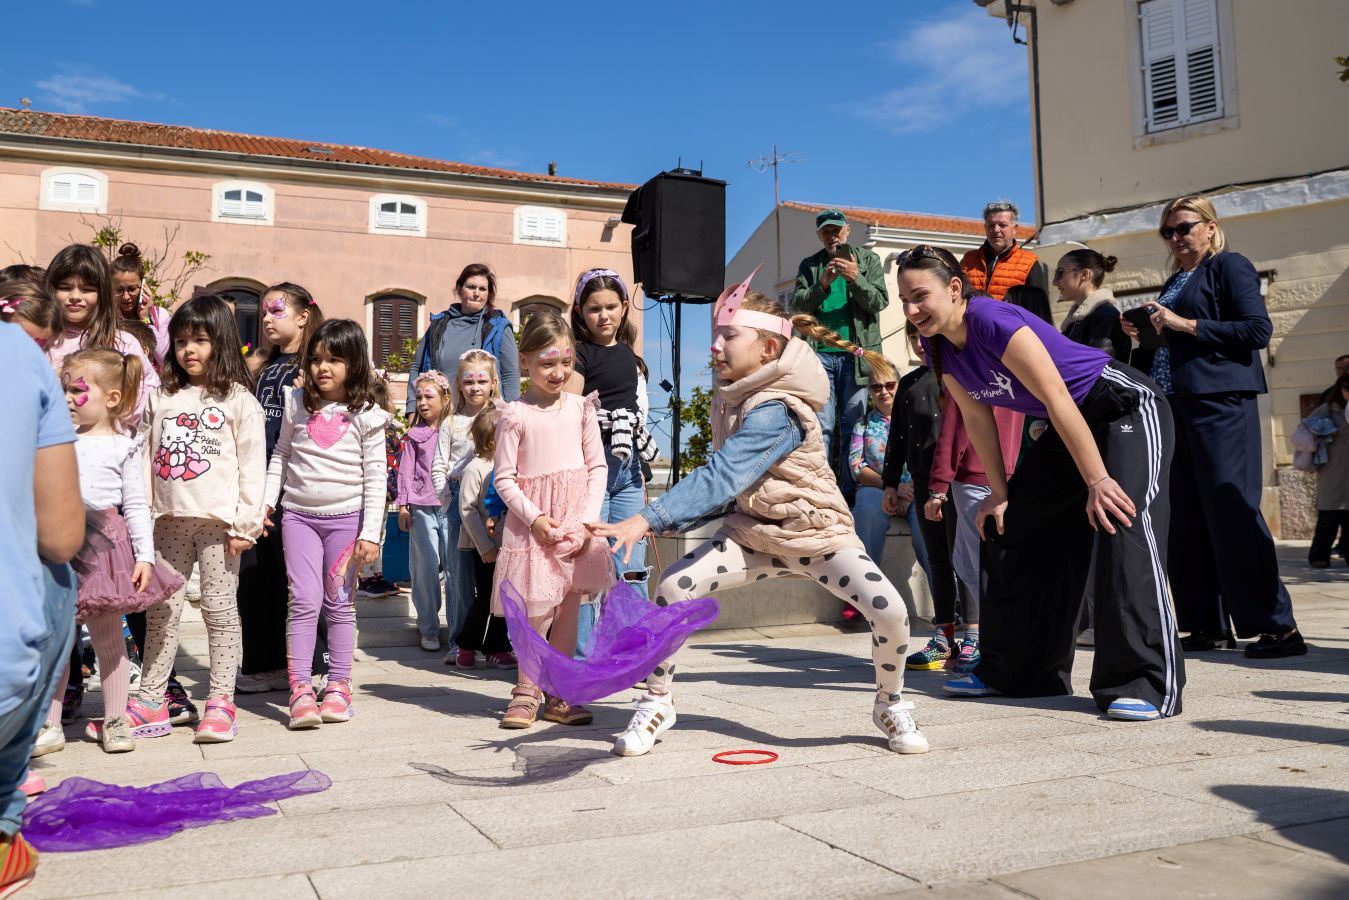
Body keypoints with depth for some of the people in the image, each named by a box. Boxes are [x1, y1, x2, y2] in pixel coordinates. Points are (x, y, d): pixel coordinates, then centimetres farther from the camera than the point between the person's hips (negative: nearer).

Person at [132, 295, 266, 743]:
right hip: (170, 520, 5)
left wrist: (246, 523, -10)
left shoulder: (238, 399, 0)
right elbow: (147, 457, 14)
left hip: (218, 520, -5)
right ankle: (150, 700, 15)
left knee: (219, 607, 0)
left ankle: (221, 701, 7)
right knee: (161, 609, 8)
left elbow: (253, 466, -4)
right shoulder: (162, 399, 14)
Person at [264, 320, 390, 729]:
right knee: (304, 601, -5)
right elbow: (281, 455, 15)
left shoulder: (365, 414, -3)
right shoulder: (298, 403, 6)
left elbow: (375, 476, -3)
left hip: (346, 516, -1)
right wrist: (266, 500, 5)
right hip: (298, 514, 2)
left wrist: (370, 532, -8)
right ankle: (300, 689, -2)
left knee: (339, 603, 5)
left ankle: (338, 685, 15)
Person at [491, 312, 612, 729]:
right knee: (537, 610, -4)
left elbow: (598, 466, 6)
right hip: (532, 523, -3)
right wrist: (534, 517, -16)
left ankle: (557, 695, 17)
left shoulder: (581, 407, 5)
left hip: (576, 524, 3)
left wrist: (588, 518, -5)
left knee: (568, 608, 7)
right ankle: (526, 691, 14)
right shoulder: (515, 415, -4)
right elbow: (504, 478, -4)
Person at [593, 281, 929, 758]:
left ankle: (890, 705, 6)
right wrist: (667, 518, 1)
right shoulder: (730, 396, -1)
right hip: (753, 530, 6)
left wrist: (648, 518, -44)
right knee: (671, 586, -15)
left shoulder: (775, 411, -27)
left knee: (889, 610, -25)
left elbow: (721, 477, -38)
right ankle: (656, 703, 4)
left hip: (817, 530, -6)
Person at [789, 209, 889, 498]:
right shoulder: (809, 266, 14)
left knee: (852, 425, 0)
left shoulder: (869, 260, 11)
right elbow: (796, 305, 3)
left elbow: (879, 302, 0)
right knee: (822, 426, -4)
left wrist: (856, 279, -17)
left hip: (856, 353, 0)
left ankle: (849, 492, 5)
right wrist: (822, 284, -14)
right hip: (819, 353, 1)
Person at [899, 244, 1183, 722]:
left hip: (1128, 409, -9)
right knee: (1010, 529, 7)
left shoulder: (994, 322, -29)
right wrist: (999, 494, 5)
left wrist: (1097, 481, -29)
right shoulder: (940, 346, -4)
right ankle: (1015, 670, 16)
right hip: (1069, 427, 9)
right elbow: (978, 417, 5)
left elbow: (1058, 400, -29)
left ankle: (1147, 686, -19)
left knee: (1122, 525, -24)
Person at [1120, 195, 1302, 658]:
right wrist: (1143, 336, 6)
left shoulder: (1229, 266, 0)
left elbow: (1258, 330, -12)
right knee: (1187, 520, 5)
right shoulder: (1173, 283, 21)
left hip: (1220, 403, -8)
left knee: (1232, 512, -12)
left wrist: (1186, 324, -14)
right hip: (1175, 406, 8)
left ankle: (1279, 627, -6)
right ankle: (1209, 625, 11)